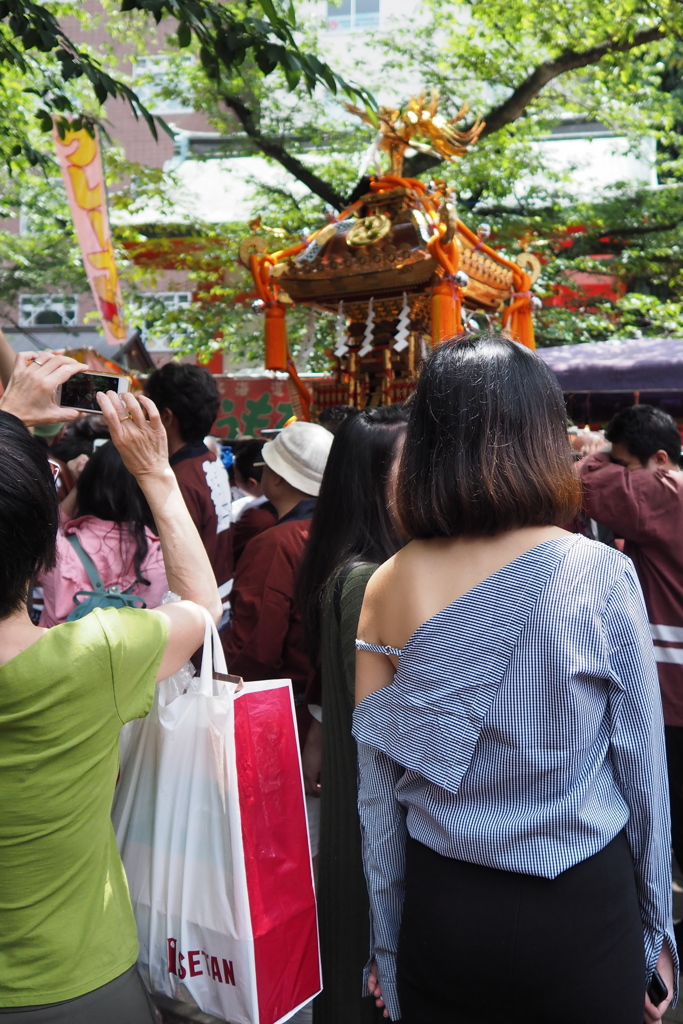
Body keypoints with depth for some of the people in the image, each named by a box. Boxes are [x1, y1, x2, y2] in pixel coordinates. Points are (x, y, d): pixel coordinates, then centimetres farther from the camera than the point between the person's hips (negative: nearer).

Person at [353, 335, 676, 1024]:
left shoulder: (385, 588, -10)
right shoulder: (602, 575, -17)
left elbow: (377, 784, -4)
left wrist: (388, 942, 10)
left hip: (439, 914, 2)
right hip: (581, 915, -1)